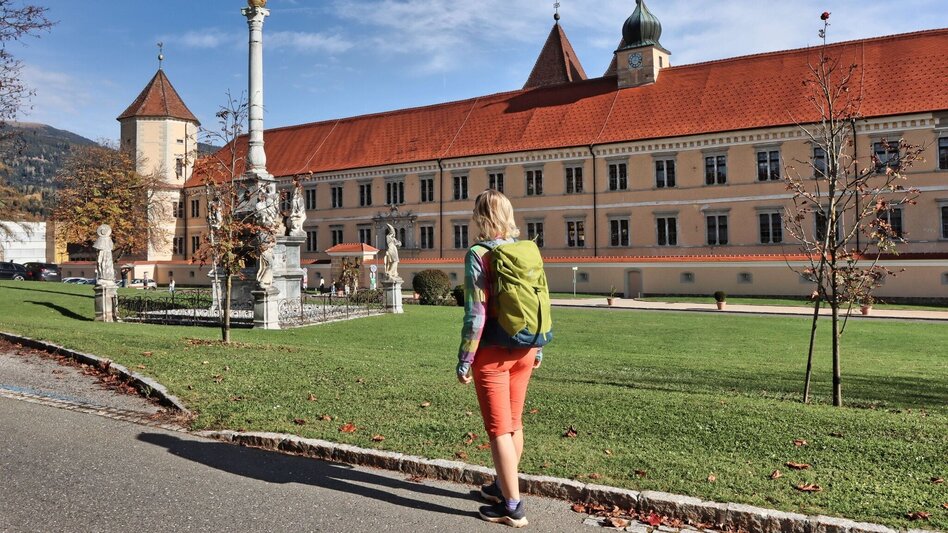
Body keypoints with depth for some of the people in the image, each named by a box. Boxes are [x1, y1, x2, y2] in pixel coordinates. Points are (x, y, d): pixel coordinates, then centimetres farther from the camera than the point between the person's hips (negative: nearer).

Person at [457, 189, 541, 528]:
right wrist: (537, 349, 17)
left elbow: (476, 314, -18)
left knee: (499, 429, 4)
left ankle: (512, 508, 13)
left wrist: (464, 361, -10)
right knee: (514, 423, 19)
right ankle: (504, 486, 37)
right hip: (523, 350, 6)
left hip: (493, 353, -6)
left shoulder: (478, 255, -14)